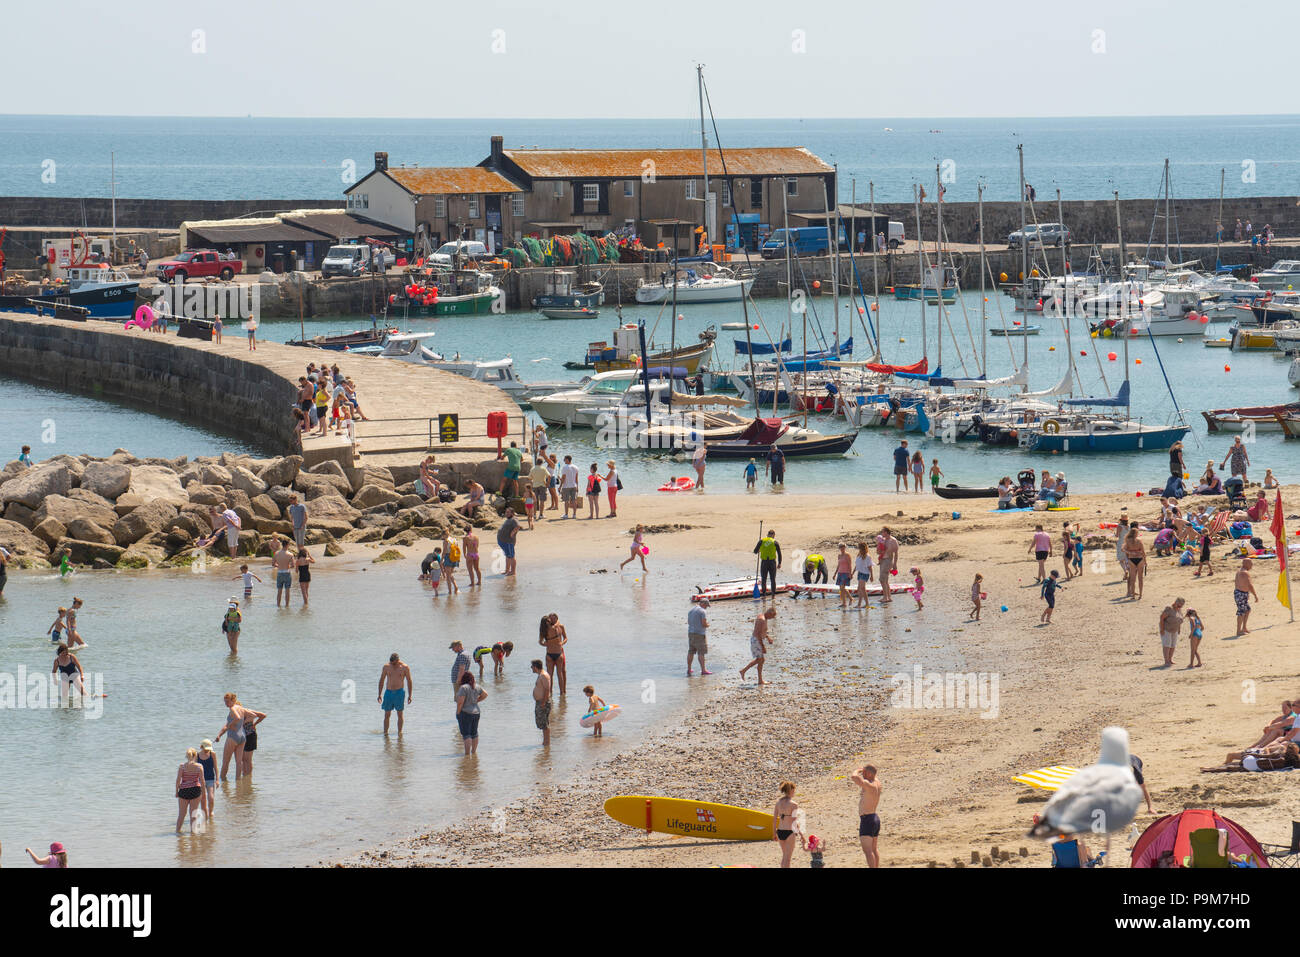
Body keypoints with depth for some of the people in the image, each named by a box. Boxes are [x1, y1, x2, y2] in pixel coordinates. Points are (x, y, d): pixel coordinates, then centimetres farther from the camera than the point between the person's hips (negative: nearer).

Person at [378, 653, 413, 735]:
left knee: (400, 714, 0)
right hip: (388, 692, 1)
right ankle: (385, 733, 4)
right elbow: (381, 681, 9)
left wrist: (410, 695, 0)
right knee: (387, 715, 0)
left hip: (399, 692, -1)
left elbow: (409, 681, 4)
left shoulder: (405, 667, -3)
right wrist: (379, 695, 6)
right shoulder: (386, 667, 1)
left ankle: (399, 732, 6)